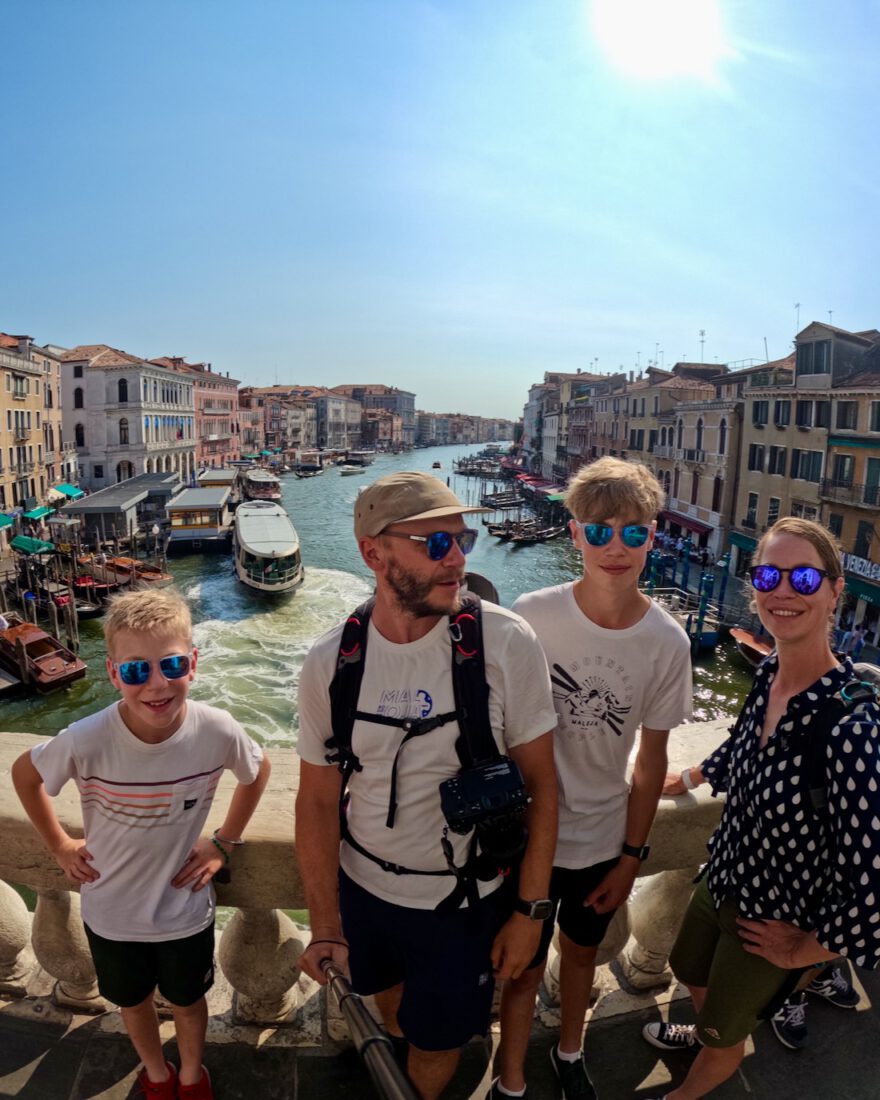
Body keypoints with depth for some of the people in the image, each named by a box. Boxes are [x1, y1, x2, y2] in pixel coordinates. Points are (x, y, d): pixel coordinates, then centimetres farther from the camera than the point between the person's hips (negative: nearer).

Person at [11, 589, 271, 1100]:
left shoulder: (218, 731, -29)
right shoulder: (86, 740, -29)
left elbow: (259, 771, -6)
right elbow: (25, 773, -6)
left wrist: (225, 843, -4)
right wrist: (59, 845, -3)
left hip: (186, 910, 0)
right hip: (112, 914, 1)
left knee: (188, 1001, 25)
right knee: (134, 1002, 28)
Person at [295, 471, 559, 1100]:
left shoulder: (506, 642, -22)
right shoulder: (330, 663, -15)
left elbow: (541, 780, -13)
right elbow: (319, 799, -6)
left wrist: (531, 909, -10)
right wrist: (325, 925, -5)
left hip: (465, 901, -3)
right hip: (363, 886, 3)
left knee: (437, 1042, 18)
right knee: (391, 1003, 30)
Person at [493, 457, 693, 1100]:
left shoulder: (668, 643, -15)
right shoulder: (532, 618, -21)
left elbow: (651, 761, -4)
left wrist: (631, 856, 3)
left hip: (604, 839, 2)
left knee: (582, 952, 25)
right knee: (525, 967, 14)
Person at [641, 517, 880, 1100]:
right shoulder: (769, 675, -13)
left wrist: (803, 952, -16)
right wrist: (685, 779, 23)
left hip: (775, 924, -6)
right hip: (724, 879, 6)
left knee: (723, 1037, 22)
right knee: (692, 974, 33)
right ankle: (705, 1032, 66)